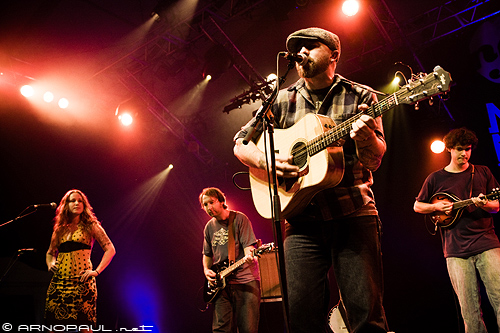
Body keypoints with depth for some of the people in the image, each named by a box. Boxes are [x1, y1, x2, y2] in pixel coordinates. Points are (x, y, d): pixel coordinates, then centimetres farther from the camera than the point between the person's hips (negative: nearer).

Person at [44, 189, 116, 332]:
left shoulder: (90, 226, 4)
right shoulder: (60, 228, 16)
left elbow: (110, 249, -1)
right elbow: (50, 252, 28)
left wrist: (96, 271, -9)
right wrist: (50, 263, 6)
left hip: (82, 281, -4)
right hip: (58, 282, 4)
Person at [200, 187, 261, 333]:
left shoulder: (239, 218, -1)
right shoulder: (209, 227, 15)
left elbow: (248, 245, -9)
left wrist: (249, 256, -31)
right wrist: (207, 270, 7)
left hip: (245, 279, -4)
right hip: (221, 282, 5)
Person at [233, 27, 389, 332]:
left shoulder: (361, 97, 6)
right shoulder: (283, 101, 11)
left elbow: (374, 160, -2)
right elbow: (241, 144, 13)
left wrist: (366, 136, -25)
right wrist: (267, 161, -7)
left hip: (354, 213, -1)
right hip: (303, 218, 2)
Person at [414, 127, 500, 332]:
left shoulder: (482, 173, 12)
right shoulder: (435, 178, 9)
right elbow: (417, 206, 16)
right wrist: (437, 207, -3)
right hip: (456, 250, -1)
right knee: (469, 311, 0)